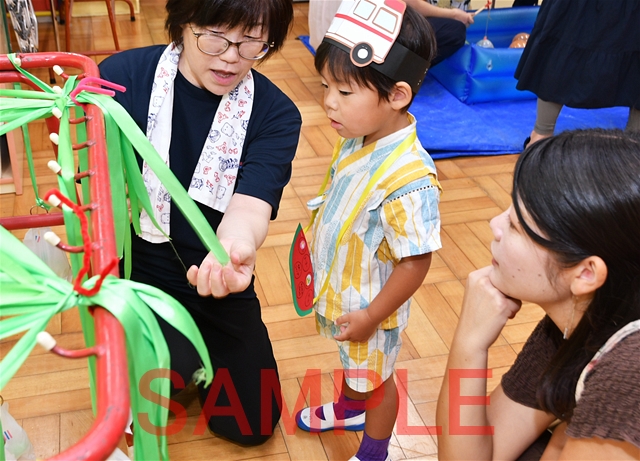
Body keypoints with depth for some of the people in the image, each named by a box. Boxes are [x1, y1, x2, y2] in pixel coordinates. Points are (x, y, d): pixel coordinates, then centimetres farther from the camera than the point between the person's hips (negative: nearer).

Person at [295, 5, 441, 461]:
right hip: (338, 291, 7)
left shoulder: (409, 179, -38)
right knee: (351, 363, 33)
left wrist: (370, 316, -20)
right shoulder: (358, 138, -13)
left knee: (374, 379, 20)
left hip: (368, 307, -7)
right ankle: (349, 408, 63)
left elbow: (416, 261, -29)